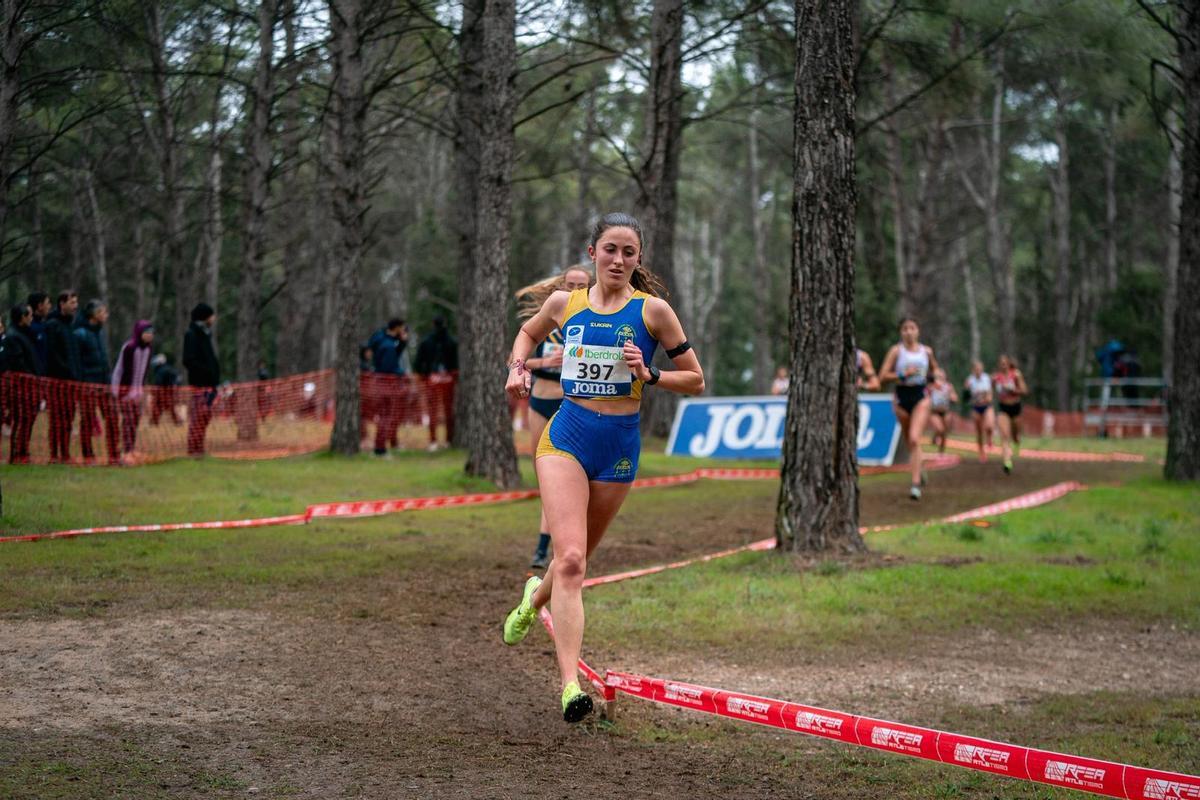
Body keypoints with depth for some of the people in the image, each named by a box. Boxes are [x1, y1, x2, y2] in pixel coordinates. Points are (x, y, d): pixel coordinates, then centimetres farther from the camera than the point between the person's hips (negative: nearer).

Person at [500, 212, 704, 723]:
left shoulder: (652, 310, -3)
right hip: (566, 436, -1)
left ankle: (534, 599, 52)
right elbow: (528, 333, 25)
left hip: (620, 445, 1)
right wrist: (519, 368, 6)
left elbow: (696, 380, 1)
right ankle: (570, 685, -23)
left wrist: (647, 375, -14)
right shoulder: (563, 303, 3)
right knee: (570, 558, -18)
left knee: (575, 558, 16)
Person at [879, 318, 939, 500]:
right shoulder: (896, 350, -4)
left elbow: (934, 368, 23)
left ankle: (916, 483, -20)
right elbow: (883, 376, -8)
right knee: (909, 441, 12)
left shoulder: (926, 351, 3)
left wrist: (932, 376, 2)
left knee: (914, 439, -17)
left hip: (921, 397, -1)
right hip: (902, 397, 1)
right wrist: (903, 375, -19)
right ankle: (919, 472, 40)